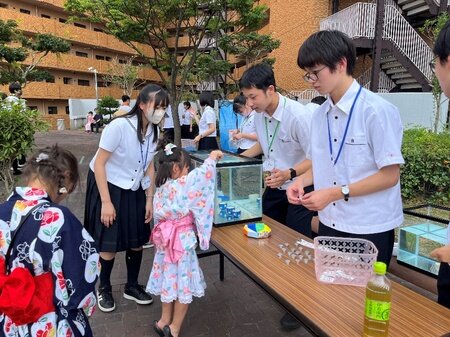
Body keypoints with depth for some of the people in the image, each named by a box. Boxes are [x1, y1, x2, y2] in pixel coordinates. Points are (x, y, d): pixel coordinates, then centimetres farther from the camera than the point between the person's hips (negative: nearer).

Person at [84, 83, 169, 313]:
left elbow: (149, 165, 3)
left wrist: (149, 198, 3)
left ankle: (132, 286, 32)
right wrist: (106, 202, -21)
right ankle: (104, 288, 29)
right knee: (110, 244, 3)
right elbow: (99, 163, -21)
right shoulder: (119, 126, -26)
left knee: (137, 240, 11)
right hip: (108, 186, -6)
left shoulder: (153, 130, -7)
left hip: (134, 190, 6)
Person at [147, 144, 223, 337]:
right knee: (183, 283, 8)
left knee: (171, 278, 21)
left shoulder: (161, 188, 4)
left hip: (166, 240, 8)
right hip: (181, 242, -8)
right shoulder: (181, 186, -22)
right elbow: (201, 175, -21)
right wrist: (212, 158, -5)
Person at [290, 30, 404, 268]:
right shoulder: (319, 114, 5)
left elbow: (390, 176, -14)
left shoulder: (377, 111, -15)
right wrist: (302, 180, -5)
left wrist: (336, 193, -19)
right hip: (329, 224, 6)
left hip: (370, 230, -5)